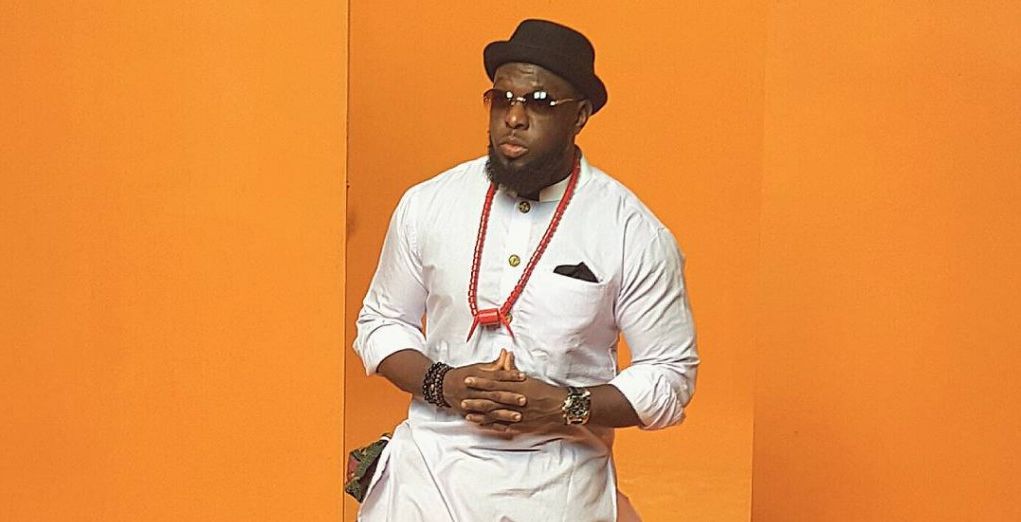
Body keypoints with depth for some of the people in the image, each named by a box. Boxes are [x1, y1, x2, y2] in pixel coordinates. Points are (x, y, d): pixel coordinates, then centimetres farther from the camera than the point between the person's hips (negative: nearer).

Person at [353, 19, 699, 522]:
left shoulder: (635, 235, -9)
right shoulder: (426, 205, -1)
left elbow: (669, 376, -4)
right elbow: (381, 322, 9)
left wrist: (567, 407, -19)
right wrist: (441, 383, -11)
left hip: (558, 482, -2)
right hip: (432, 464, 2)